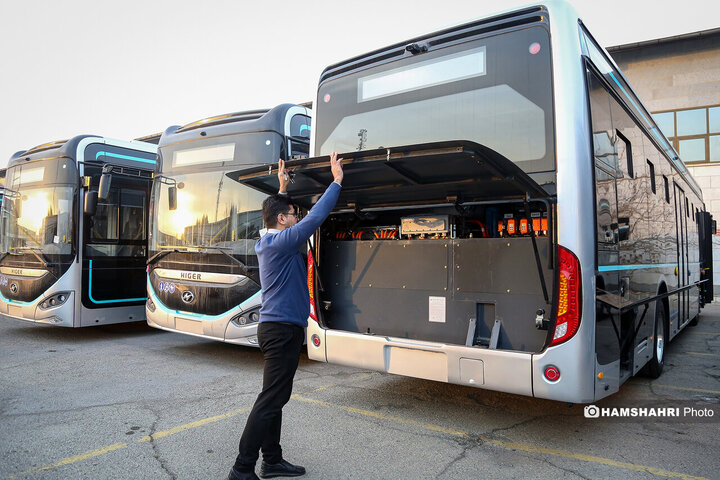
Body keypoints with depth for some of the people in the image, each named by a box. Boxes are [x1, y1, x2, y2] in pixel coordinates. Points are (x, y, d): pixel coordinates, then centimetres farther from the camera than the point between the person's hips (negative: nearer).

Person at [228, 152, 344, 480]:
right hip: (282, 329, -10)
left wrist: (282, 189, 32)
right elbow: (315, 217, -18)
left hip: (275, 327, 10)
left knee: (275, 398, 15)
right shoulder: (282, 242, -15)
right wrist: (337, 181, -11)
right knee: (270, 400, -4)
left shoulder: (267, 241, 12)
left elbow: (278, 212, 33)